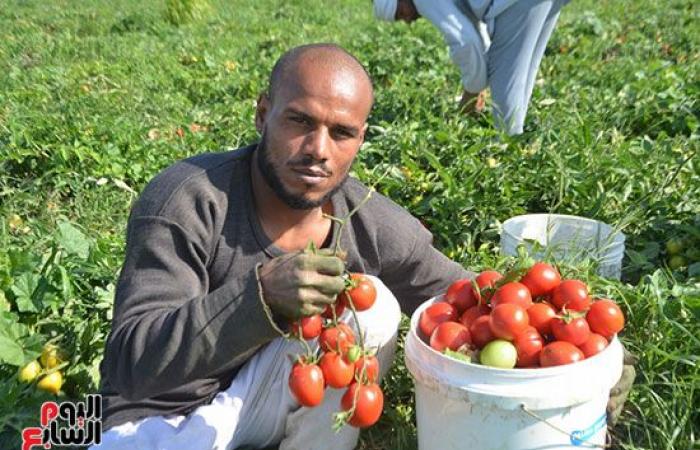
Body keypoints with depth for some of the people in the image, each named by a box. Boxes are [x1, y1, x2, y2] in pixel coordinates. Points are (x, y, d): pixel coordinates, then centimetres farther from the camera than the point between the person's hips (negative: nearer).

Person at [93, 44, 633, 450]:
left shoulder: (374, 224, -12)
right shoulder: (188, 199, -24)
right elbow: (134, 361, -29)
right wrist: (260, 295, -44)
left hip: (269, 394, 4)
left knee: (375, 307, -20)